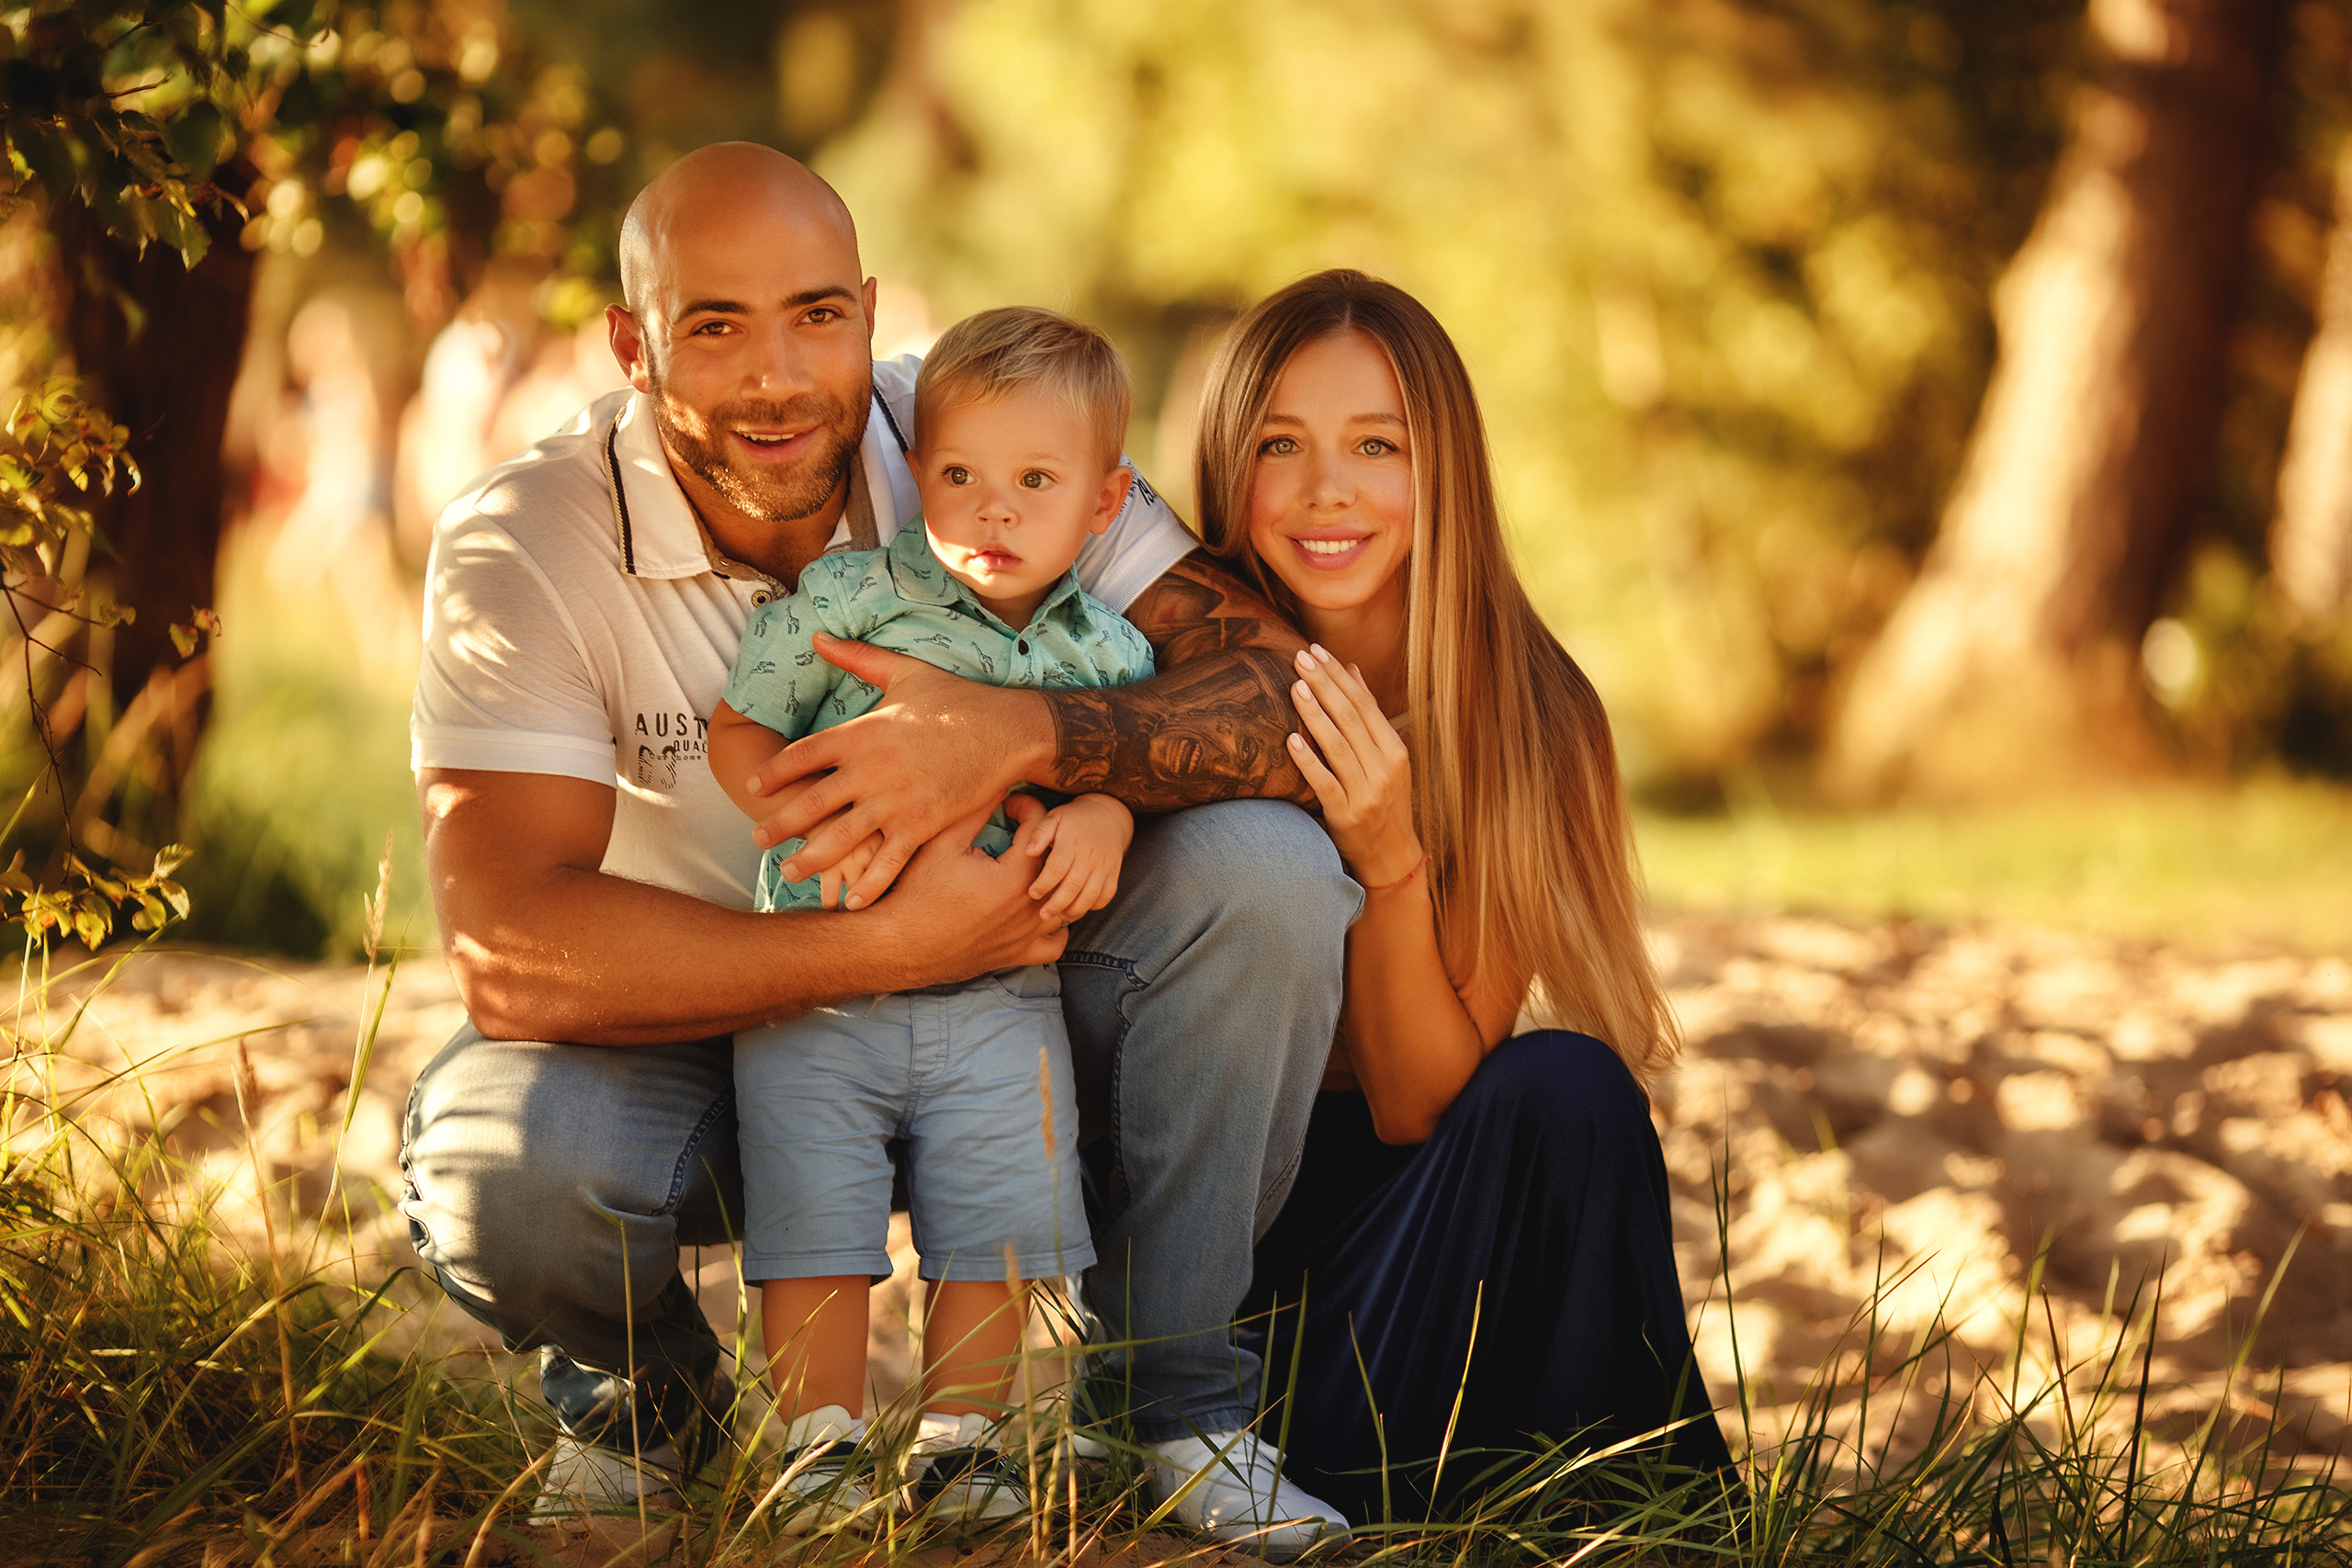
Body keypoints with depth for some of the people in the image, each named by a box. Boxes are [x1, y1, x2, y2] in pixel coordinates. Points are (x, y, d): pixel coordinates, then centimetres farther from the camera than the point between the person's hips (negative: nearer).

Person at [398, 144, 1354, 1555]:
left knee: (1264, 869, -25)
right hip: (700, 1037, -2)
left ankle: (1181, 1397, -4)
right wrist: (893, 946, -35)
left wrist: (1018, 735, -41)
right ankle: (643, 1389, 5)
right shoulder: (525, 546, -21)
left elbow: (1290, 698, -23)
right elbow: (510, 949, -32)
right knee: (496, 1165, -35)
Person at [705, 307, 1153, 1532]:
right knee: (813, 1224, -1)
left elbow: (1122, 770, 11)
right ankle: (820, 1448, 11)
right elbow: (740, 733, -2)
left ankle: (959, 1441, 19)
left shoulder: (1108, 656, 2)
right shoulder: (851, 597, -6)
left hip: (1001, 1001, 2)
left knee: (996, 1227, 4)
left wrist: (1102, 816, -13)